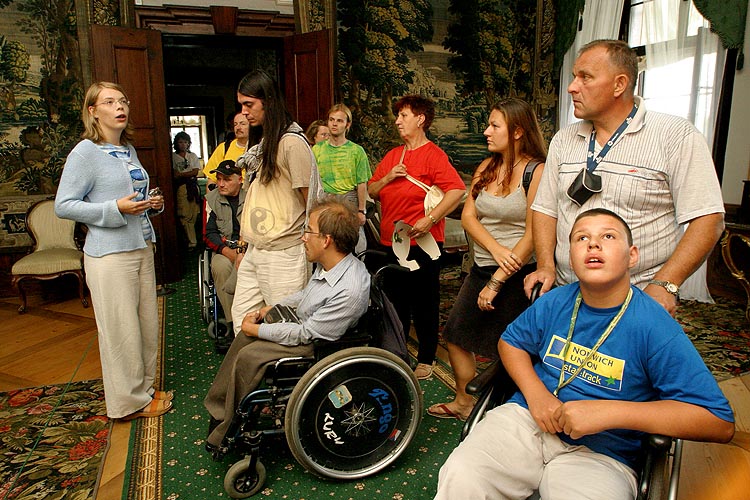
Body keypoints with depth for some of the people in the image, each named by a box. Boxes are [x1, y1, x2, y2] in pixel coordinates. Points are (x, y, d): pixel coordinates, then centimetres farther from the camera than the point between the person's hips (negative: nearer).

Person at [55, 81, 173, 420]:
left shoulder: (128, 150, 13)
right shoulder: (85, 152, -9)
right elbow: (63, 206, -11)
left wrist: (152, 203, 4)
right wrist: (116, 209, -21)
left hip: (141, 249, 8)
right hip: (109, 255, -7)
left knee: (147, 324, 13)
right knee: (121, 330, 0)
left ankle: (144, 389, 29)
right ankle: (129, 402, 16)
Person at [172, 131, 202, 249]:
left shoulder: (193, 156, 17)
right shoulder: (173, 157, 11)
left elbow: (196, 172, 5)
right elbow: (174, 175, 2)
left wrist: (181, 174, -2)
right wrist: (189, 175, -6)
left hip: (193, 186, 3)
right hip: (181, 187, -2)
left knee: (194, 215, -3)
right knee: (185, 216, -9)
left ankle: (190, 238, 10)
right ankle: (192, 242, -9)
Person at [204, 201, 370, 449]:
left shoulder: (349, 290, -35)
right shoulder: (329, 264, -7)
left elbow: (306, 334, -26)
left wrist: (256, 329, -16)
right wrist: (270, 308, 8)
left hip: (315, 348, -9)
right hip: (303, 325, 9)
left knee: (249, 356, -14)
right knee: (245, 336, 6)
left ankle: (228, 435, 7)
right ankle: (218, 407, 21)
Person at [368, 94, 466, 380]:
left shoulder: (433, 155, -9)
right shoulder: (392, 156, 13)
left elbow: (457, 190, -21)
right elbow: (372, 191, 13)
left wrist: (430, 220, -24)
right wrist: (388, 177, -5)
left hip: (421, 242, -7)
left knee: (424, 303, 6)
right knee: (395, 302, 17)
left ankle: (426, 359, 22)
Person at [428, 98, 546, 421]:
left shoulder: (536, 171, -12)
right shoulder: (486, 168, 9)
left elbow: (533, 235, -17)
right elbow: (468, 215, 2)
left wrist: (496, 283, -16)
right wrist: (495, 249, -16)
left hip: (517, 274, -7)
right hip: (481, 268, 7)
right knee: (456, 335, 12)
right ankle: (464, 403, 32)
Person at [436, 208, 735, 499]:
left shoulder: (656, 328, -11)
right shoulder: (554, 303, 2)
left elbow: (721, 423, -14)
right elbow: (510, 341, 16)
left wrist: (609, 412, -23)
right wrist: (535, 393, -5)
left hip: (602, 453, -1)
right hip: (527, 418, 2)